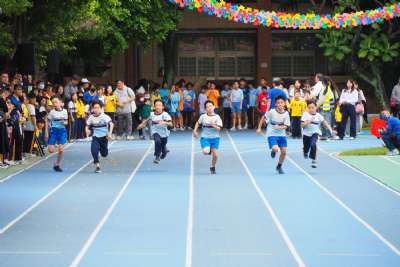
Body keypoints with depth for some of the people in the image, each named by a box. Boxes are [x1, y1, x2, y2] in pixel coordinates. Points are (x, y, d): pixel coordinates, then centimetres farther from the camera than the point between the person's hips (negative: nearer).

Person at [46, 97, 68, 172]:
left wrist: (64, 122, -14)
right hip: (53, 130, -1)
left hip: (62, 130, 1)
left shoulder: (64, 111, 2)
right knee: (51, 150, -10)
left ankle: (57, 165, 10)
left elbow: (66, 122, 9)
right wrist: (47, 133, -5)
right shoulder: (52, 112, -4)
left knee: (61, 149, -7)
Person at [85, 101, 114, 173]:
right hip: (95, 137, 1)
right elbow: (87, 126, 5)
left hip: (104, 137, -1)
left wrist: (110, 133, -32)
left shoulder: (104, 116, -14)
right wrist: (87, 130, -17)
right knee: (94, 150, -22)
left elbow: (111, 124, -20)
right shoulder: (91, 117, -4)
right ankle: (97, 165, -6)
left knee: (104, 154, 5)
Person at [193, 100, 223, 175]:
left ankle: (213, 167, 25)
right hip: (205, 138, 0)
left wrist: (213, 125, -28)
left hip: (215, 138, 0)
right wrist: (195, 131, 8)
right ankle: (208, 150, 18)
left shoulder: (217, 117, -5)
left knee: (215, 155, -1)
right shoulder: (203, 116, 0)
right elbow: (198, 123, 19)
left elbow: (219, 128, -11)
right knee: (205, 152, -21)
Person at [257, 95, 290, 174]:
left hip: (282, 134, 3)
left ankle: (279, 166, 25)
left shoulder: (286, 114, -9)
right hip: (272, 134, -3)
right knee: (275, 149, -24)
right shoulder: (271, 112, -15)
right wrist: (259, 128, 0)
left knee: (284, 151, 0)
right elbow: (263, 118, -1)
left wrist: (280, 127, -28)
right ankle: (273, 151, 17)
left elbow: (286, 126, -8)